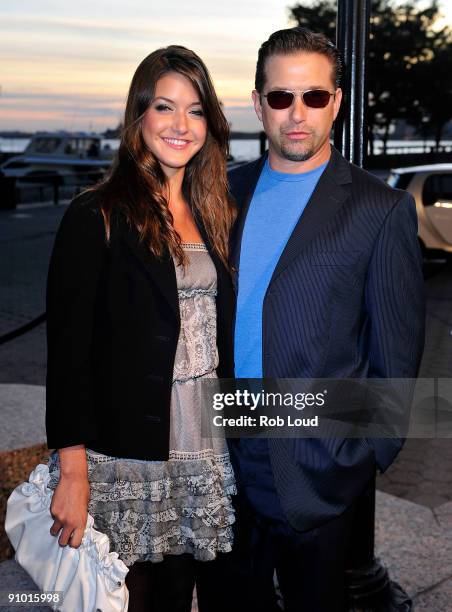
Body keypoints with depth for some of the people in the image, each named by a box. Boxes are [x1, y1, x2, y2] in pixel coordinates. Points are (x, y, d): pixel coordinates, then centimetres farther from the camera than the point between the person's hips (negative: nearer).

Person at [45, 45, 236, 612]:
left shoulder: (208, 215, 11)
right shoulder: (96, 217, -8)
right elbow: (67, 348, -10)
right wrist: (72, 471, -13)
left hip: (209, 452, 5)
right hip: (131, 459, -5)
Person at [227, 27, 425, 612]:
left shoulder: (382, 211, -10)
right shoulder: (227, 191, 4)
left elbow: (396, 350, -7)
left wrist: (372, 454, -6)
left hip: (317, 468, -4)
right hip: (225, 455, 4)